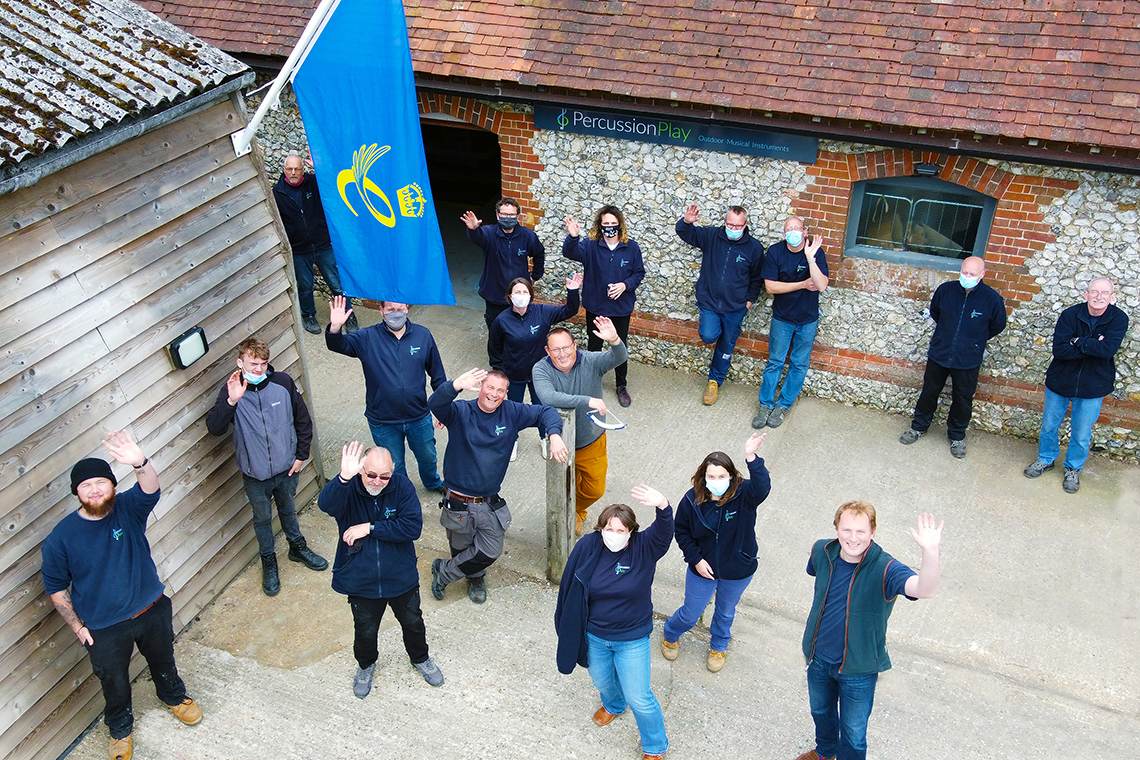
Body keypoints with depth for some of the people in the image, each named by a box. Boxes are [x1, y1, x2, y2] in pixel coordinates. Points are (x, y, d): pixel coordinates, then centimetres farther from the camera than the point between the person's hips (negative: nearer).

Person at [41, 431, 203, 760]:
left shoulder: (128, 508, -18)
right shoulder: (61, 537, -17)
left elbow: (150, 489, -42)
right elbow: (56, 587, -4)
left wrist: (140, 463, -64)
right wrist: (77, 626, -6)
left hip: (152, 610, 1)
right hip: (104, 629, -1)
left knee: (163, 659, 26)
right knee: (114, 680, 20)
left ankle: (173, 696, 58)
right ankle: (120, 727, 50)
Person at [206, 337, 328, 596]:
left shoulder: (283, 383, -14)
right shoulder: (231, 391, -16)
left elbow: (303, 420, -2)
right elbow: (214, 428, -28)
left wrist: (301, 455, -1)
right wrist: (231, 401, -41)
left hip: (286, 467, 1)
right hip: (255, 474, -1)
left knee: (288, 509, 26)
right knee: (263, 518, 19)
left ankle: (297, 547, 50)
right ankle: (268, 561, 42)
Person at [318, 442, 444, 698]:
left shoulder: (402, 486, -17)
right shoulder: (348, 489, -20)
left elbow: (413, 527, -25)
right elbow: (326, 504, -43)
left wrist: (370, 528, -27)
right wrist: (344, 478, -62)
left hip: (401, 578, 1)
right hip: (361, 580, -1)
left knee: (413, 623, 23)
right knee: (365, 631, 20)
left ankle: (420, 658, 53)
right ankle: (366, 665, 52)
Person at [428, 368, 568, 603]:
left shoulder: (512, 413, -1)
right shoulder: (461, 412, -10)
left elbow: (546, 412, 3)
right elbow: (435, 404, -30)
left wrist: (555, 436, -19)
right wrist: (456, 385, -51)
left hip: (490, 504, 3)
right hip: (458, 503, -2)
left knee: (490, 552, 0)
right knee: (461, 549, 10)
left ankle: (443, 572, 27)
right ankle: (475, 577, 45)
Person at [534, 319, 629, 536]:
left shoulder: (591, 361, -19)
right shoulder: (541, 369, -22)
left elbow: (619, 358, -36)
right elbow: (548, 398, -40)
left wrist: (614, 340, -60)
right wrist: (587, 401, -43)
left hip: (592, 443, 2)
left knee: (595, 490, 20)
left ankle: (577, 512, 55)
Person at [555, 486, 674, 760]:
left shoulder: (644, 548, -20)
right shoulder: (587, 547, -16)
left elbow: (664, 532, -42)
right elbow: (569, 587, -5)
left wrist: (662, 507, -64)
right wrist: (566, 626, 2)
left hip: (632, 639, -3)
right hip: (594, 636, 3)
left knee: (638, 698, 5)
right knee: (602, 681, 28)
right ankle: (613, 705, 64)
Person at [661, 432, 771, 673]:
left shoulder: (743, 495, -26)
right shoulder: (692, 500, -20)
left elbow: (763, 487, -50)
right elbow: (681, 531, -4)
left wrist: (751, 458, -64)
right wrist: (696, 559, -13)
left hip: (737, 572, 0)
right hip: (703, 570, 0)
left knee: (725, 612, 26)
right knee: (690, 614, 19)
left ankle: (719, 647, 57)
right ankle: (670, 635, 53)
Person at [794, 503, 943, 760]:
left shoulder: (884, 569, -31)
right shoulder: (822, 551, -17)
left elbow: (925, 590, -51)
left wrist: (930, 552, -71)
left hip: (858, 670, -5)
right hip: (819, 657, 5)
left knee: (853, 734, 14)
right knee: (821, 711, 31)